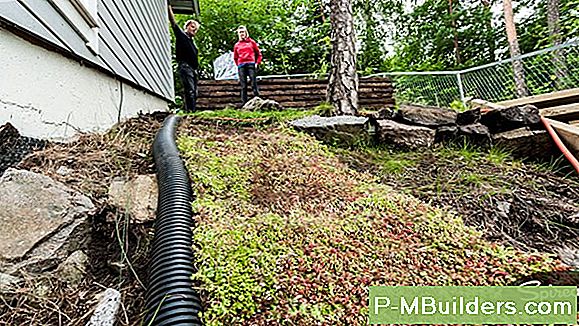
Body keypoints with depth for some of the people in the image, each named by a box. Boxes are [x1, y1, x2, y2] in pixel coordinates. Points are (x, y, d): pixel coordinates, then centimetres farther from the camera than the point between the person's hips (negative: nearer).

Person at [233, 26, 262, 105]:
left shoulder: (251, 42, 13)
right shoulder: (237, 45, 18)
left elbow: (258, 53, 12)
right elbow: (235, 57, 22)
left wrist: (257, 63, 0)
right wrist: (238, 65, 8)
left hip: (251, 64, -2)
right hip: (241, 66, 2)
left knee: (254, 83, -10)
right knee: (243, 86, 0)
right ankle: (244, 103, 0)